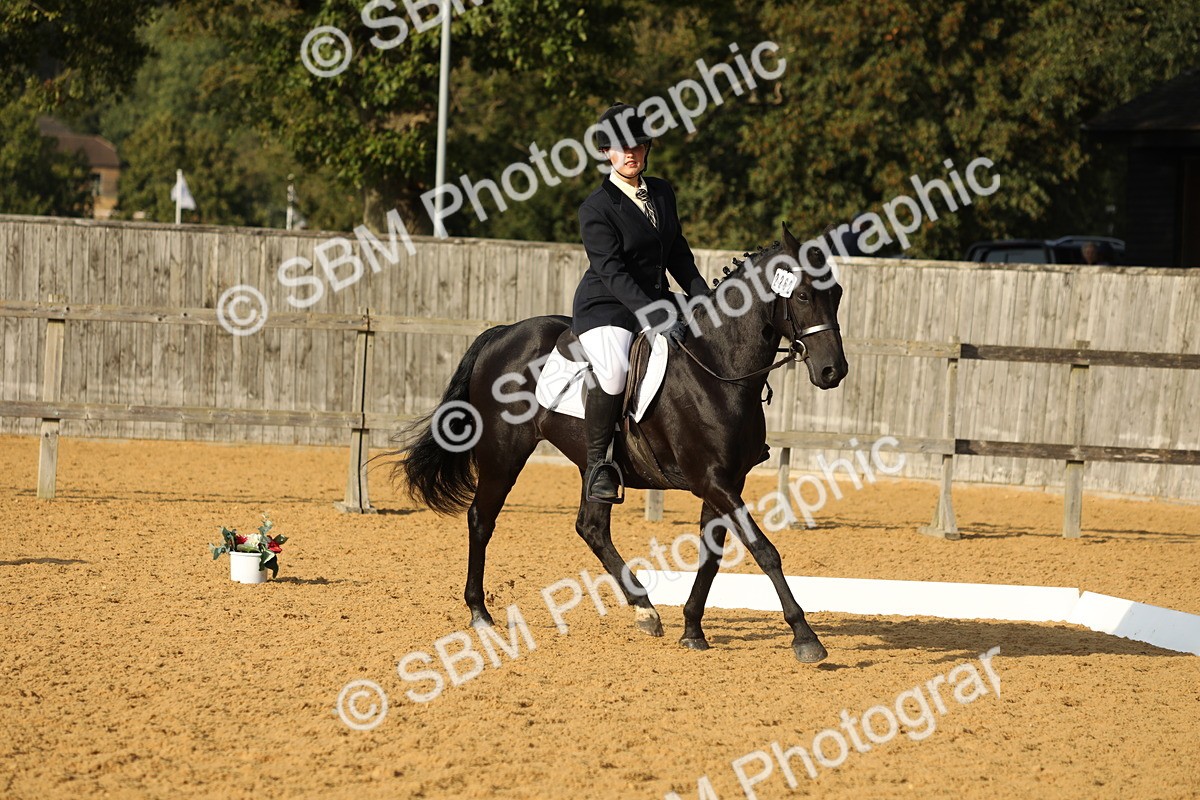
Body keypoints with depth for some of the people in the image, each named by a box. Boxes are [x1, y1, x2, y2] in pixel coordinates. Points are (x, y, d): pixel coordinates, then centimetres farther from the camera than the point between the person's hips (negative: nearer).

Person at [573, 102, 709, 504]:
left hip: (656, 301, 7)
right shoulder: (596, 208, -12)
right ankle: (598, 463, -18)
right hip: (606, 307, -7)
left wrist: (703, 296, 4)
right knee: (614, 373, -34)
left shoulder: (662, 193, 9)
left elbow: (677, 253, 18)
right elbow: (611, 272, -21)